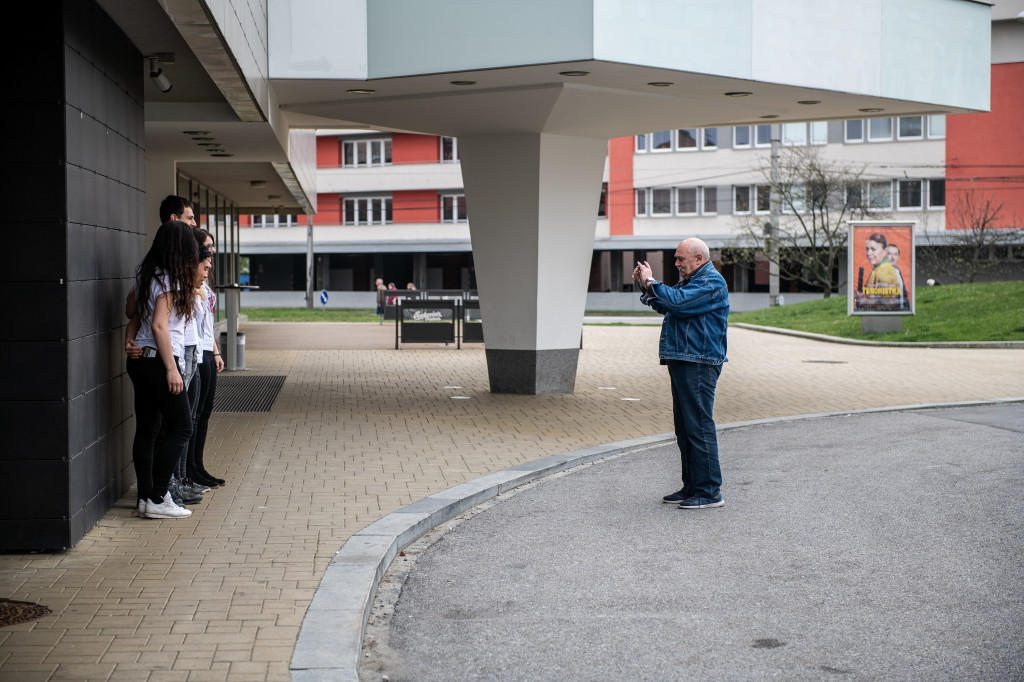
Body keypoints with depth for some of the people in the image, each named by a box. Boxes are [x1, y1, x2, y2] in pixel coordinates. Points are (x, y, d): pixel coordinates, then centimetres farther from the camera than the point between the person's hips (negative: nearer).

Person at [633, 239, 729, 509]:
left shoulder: (711, 283, -11)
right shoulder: (691, 281, 22)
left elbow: (677, 302, -23)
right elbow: (663, 305, 27)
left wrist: (652, 281, -11)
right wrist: (645, 285, 12)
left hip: (698, 364, -11)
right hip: (683, 363, 11)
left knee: (698, 426, -10)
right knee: (685, 427, 13)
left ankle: (710, 491, -6)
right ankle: (692, 487, 20)